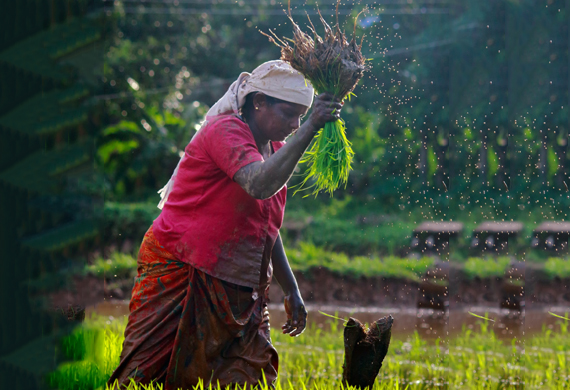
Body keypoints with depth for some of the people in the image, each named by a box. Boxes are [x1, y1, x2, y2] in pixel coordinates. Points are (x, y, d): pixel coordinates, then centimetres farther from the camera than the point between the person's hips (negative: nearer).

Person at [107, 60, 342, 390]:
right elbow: (259, 185, -33)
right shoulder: (226, 131, -12)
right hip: (178, 277, -8)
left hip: (236, 294, 8)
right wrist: (310, 129, -33)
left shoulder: (276, 151, 13)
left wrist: (291, 290, 19)